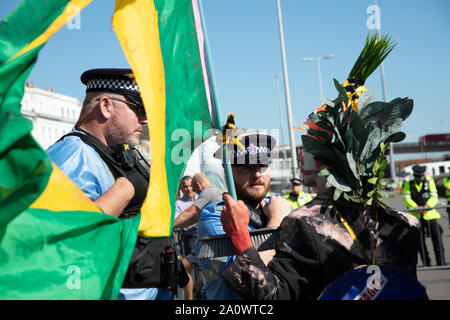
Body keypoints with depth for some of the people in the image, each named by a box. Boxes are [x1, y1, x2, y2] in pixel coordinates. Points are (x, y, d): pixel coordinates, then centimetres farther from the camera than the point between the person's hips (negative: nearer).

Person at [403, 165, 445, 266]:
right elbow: (406, 198, -3)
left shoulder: (429, 182, 7)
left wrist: (427, 206, -20)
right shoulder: (408, 184, 9)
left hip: (430, 214, -1)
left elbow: (434, 197, -2)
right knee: (420, 241, 4)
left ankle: (441, 262, -1)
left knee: (437, 238, -7)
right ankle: (426, 263, 14)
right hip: (416, 216, 1)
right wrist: (416, 207, -20)